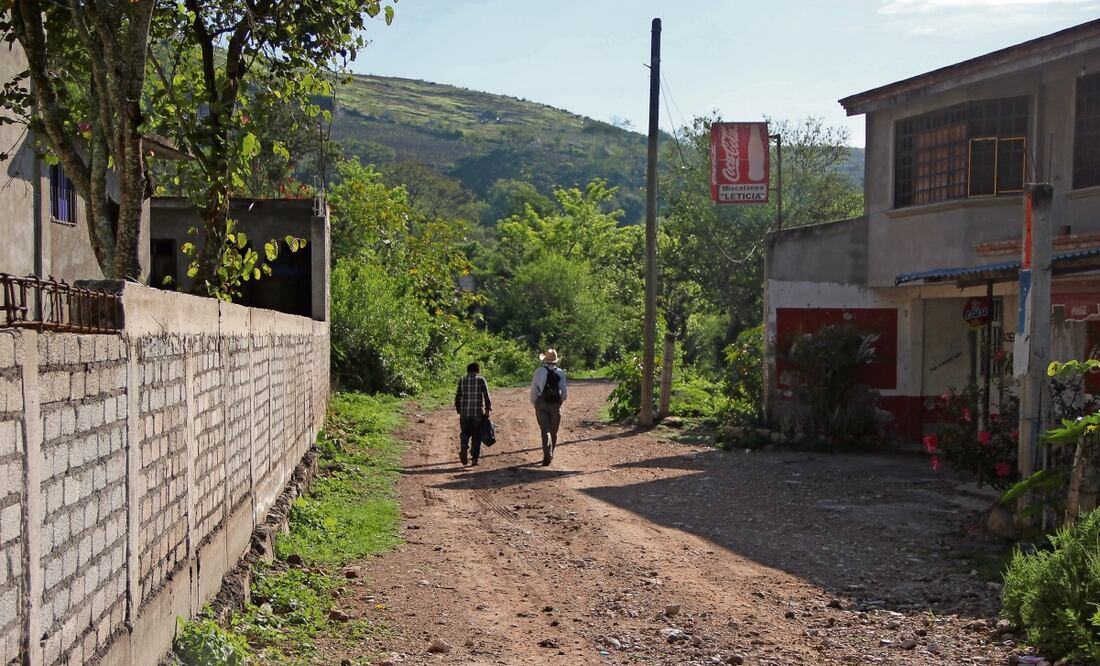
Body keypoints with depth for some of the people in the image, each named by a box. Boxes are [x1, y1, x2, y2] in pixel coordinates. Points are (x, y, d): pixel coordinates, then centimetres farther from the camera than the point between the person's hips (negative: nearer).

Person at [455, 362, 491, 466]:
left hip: (465, 412, 2)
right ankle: (475, 457, 7)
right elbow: (486, 396, -6)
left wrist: (458, 410, 15)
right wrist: (487, 409, 1)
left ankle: (463, 448, -13)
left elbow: (457, 397, 6)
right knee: (476, 435, 8)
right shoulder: (481, 380, -3)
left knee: (465, 433, 15)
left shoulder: (462, 381, 4)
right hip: (478, 412, -2)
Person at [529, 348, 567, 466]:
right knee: (554, 431, 16)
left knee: (545, 430, -5)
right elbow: (564, 391, 1)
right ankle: (550, 454, 28)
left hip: (541, 404, -2)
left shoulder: (539, 371, -4)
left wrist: (534, 403, 11)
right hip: (556, 405, 2)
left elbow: (534, 390, -3)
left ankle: (547, 455, -19)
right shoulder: (561, 373, 0)